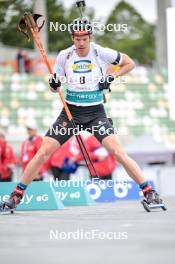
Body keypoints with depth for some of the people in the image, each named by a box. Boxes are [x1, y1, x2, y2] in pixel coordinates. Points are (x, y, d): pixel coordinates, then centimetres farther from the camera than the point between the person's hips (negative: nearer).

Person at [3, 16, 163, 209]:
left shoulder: (101, 53, -8)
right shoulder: (64, 56, -3)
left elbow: (129, 64, 6)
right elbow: (54, 87, 7)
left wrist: (111, 77, -8)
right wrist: (54, 84, -16)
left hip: (96, 113, -2)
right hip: (70, 112, 2)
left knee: (118, 153, -17)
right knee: (42, 153, -6)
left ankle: (148, 191, -7)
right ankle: (17, 194, 6)